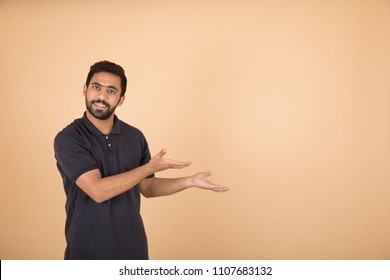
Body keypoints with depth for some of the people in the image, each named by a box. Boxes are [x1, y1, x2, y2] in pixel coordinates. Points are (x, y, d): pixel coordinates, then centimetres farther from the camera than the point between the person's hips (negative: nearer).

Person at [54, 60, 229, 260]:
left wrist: (191, 181, -2)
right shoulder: (68, 139, -14)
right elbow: (98, 190, -24)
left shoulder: (135, 136, 0)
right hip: (87, 250, -4)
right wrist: (150, 167, -18)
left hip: (132, 246, 4)